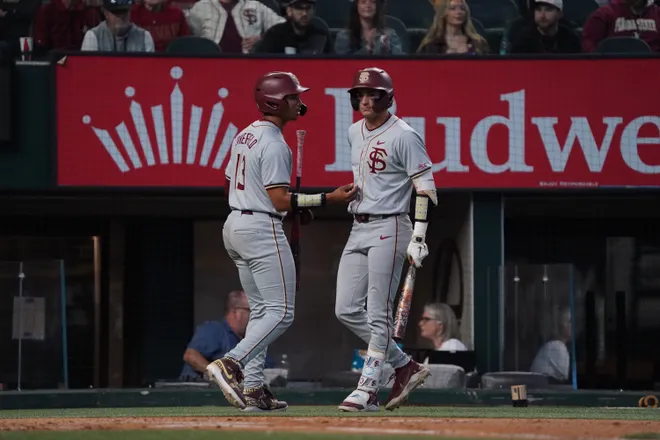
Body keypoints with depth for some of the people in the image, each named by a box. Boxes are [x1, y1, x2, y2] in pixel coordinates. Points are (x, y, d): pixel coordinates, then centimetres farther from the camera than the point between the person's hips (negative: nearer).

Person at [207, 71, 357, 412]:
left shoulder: (244, 135, 14)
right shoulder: (274, 144, -15)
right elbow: (280, 201, -20)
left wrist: (295, 204, 19)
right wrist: (328, 199, -18)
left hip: (234, 226, 10)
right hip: (262, 230, -10)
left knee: (261, 311, 13)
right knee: (281, 312, -8)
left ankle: (252, 390, 7)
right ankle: (231, 364, -21)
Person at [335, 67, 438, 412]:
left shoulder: (403, 136, -11)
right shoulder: (355, 133, 13)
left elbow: (425, 188, -13)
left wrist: (418, 238, -19)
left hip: (388, 230, -8)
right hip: (358, 229, 8)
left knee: (378, 315, -9)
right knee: (346, 310, 4)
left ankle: (367, 390, -6)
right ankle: (404, 366, 15)